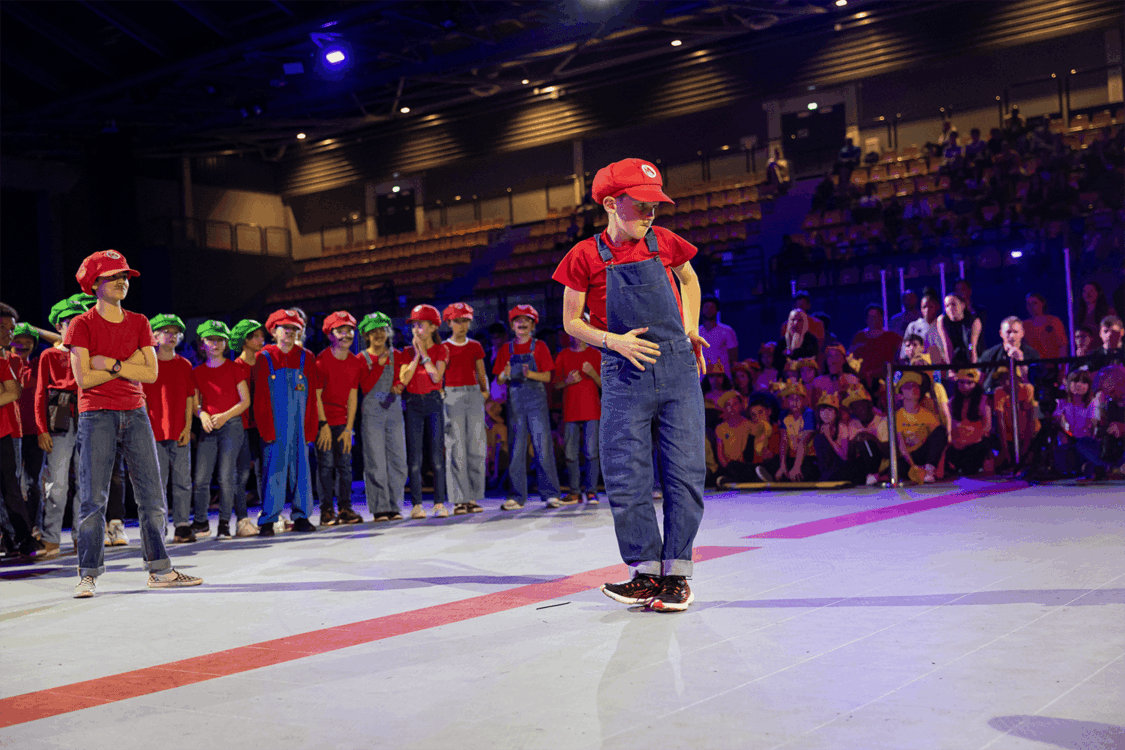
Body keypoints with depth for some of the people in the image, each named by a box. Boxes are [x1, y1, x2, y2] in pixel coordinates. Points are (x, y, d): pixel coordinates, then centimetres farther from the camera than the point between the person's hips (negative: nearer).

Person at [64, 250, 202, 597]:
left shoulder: (138, 323, 12)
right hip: (97, 415, -4)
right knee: (93, 497, -5)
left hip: (135, 412, 4)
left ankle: (159, 570, 10)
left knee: (152, 496, 3)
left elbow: (150, 373, 2)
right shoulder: (82, 325, -1)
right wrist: (128, 365, -6)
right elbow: (84, 378, -10)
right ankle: (88, 574, 3)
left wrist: (111, 364, -8)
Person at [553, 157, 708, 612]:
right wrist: (614, 341, -11)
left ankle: (676, 573, 7)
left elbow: (689, 279, 26)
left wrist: (690, 328, 13)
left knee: (685, 473, -1)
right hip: (625, 376, -2)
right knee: (626, 477, -4)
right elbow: (571, 322, 4)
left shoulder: (663, 243, 5)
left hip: (678, 370, 2)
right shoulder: (586, 256, -2)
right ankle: (646, 571, 7)